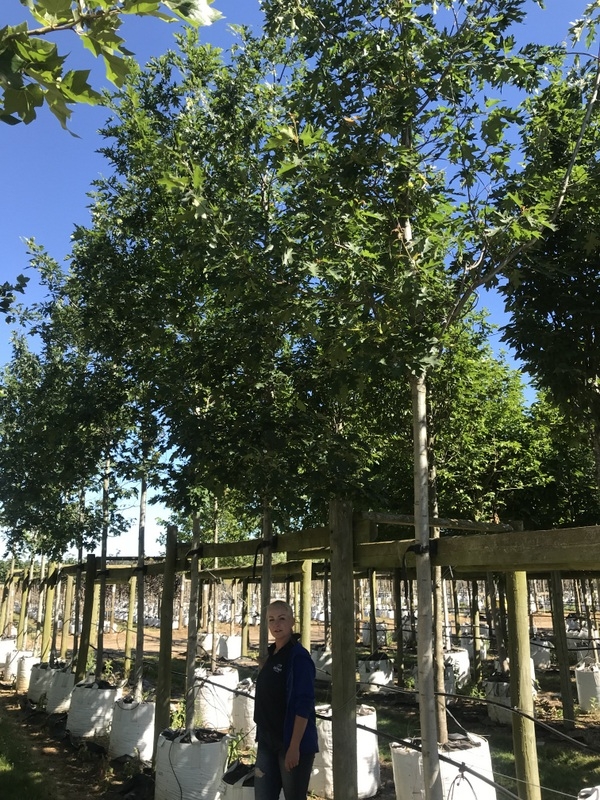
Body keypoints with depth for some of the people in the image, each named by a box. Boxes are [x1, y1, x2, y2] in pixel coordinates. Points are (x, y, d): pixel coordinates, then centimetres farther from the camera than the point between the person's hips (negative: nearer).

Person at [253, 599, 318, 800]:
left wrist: (294, 746, -22)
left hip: (292, 743, -8)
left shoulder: (298, 656, -15)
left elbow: (303, 705, -19)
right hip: (268, 741, 8)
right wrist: (262, 736, 16)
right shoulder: (271, 654, 8)